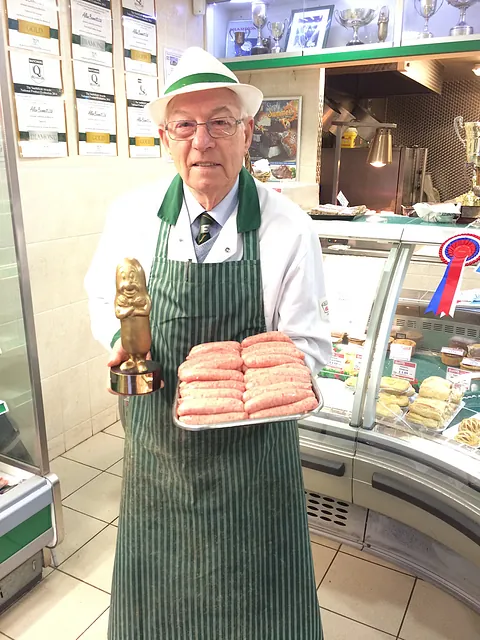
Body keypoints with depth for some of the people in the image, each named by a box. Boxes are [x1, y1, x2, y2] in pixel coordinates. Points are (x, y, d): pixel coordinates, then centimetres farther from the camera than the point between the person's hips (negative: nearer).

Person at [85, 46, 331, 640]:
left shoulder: (289, 228, -14)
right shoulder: (132, 214, -7)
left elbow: (310, 345, -9)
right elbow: (103, 294, 10)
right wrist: (120, 338, -10)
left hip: (253, 442, -1)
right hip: (156, 436, 2)